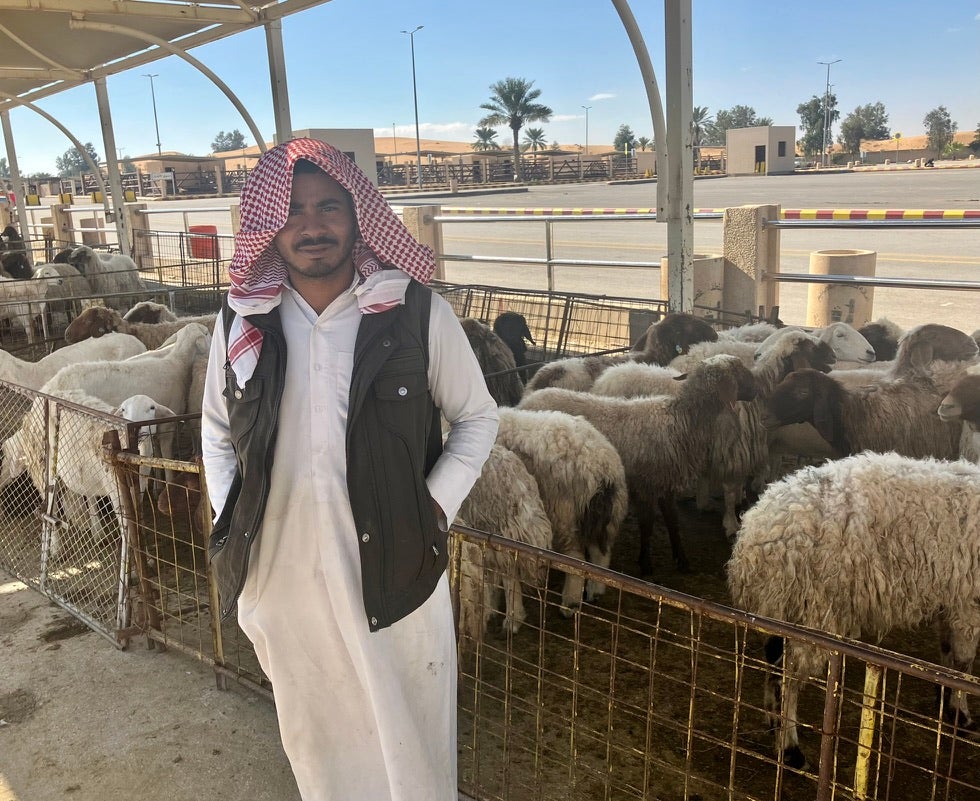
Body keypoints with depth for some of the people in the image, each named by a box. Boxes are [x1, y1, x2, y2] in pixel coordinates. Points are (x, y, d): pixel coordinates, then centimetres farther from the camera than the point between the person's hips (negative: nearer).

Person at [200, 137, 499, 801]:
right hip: (280, 572, 3)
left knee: (406, 731, 15)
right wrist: (229, 517, 3)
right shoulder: (241, 320, -1)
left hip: (394, 568, -3)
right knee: (314, 734, 23)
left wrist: (436, 504, -9)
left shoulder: (417, 311, -11)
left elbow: (478, 416, 0)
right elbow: (217, 429, 13)